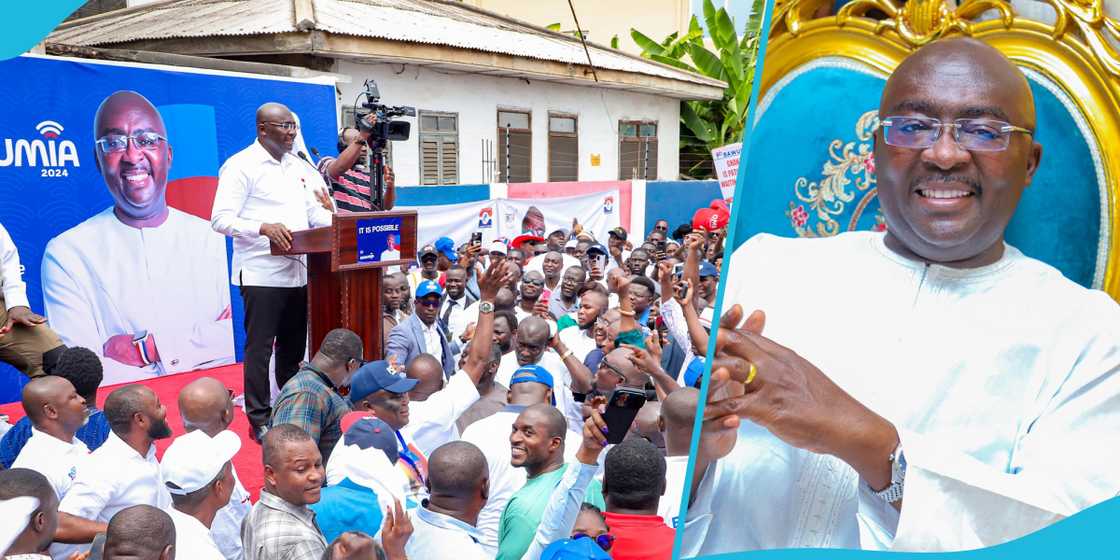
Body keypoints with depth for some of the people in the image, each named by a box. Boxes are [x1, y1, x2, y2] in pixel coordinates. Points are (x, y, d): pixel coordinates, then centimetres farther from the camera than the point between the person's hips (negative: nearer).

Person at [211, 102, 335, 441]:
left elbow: (313, 213, 18)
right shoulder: (242, 165, -6)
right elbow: (221, 219, -13)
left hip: (298, 272, 7)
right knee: (259, 348, -2)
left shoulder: (299, 167, 16)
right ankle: (260, 420, 7)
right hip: (261, 274, -7)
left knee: (293, 346, 14)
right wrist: (264, 227, -28)